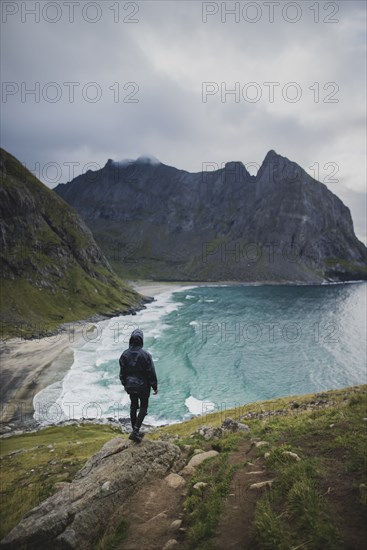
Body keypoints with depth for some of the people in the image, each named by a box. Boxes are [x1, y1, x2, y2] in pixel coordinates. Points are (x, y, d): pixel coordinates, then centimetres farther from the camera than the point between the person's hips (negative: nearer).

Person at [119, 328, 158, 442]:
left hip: (130, 386, 4)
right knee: (143, 408, 10)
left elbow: (122, 372, 3)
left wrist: (124, 384, 18)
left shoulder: (125, 354, -8)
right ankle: (135, 432, 1)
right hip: (143, 386, -4)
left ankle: (135, 431, 29)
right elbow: (151, 373, -15)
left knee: (133, 406, 20)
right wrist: (155, 387, -2)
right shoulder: (145, 355, -21)